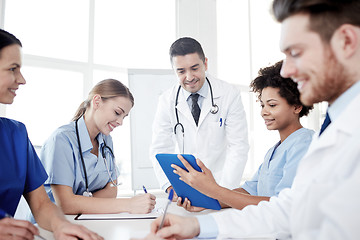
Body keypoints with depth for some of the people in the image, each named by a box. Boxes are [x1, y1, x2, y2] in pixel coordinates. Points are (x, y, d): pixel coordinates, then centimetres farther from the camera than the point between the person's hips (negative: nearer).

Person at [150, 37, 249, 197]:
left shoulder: (229, 95, -6)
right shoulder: (167, 101, -1)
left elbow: (238, 147, -9)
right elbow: (159, 149, -2)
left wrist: (223, 190, -21)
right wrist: (170, 187, -18)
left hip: (221, 185, -1)